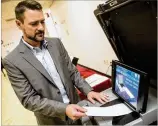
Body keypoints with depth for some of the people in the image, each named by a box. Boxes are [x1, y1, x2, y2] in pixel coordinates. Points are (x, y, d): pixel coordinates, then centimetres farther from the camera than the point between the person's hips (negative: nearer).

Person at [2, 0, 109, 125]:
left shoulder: (56, 43, -3)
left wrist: (88, 91, -11)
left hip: (75, 106, 4)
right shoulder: (12, 61, -15)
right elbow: (29, 99, -16)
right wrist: (64, 109, -25)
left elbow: (72, 71, 1)